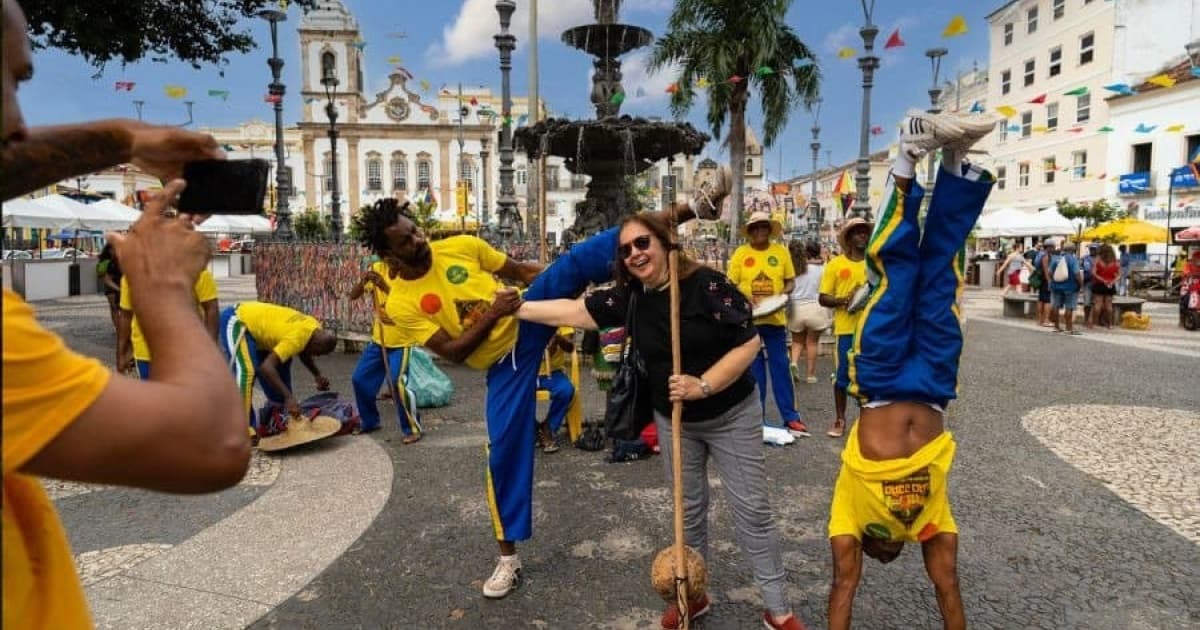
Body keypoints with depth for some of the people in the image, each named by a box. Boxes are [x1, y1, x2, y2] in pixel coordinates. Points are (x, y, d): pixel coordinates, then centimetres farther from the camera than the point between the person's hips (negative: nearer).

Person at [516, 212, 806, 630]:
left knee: (751, 510, 4)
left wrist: (703, 385, -28)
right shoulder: (629, 297, -5)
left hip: (731, 416, -4)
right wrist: (517, 308, -5)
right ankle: (693, 594, 34)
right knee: (689, 510, 16)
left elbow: (749, 343, -20)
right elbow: (574, 311, -3)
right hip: (674, 422, 4)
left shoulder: (706, 284, -21)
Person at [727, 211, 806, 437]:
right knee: (753, 369, 8)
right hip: (749, 319, -1)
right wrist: (746, 298, -17)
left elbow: (791, 281, 8)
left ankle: (790, 417, 13)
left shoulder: (781, 251, 4)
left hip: (775, 318, 1)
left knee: (780, 368, 5)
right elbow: (731, 285, 0)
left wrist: (783, 294, -12)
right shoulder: (741, 253, 0)